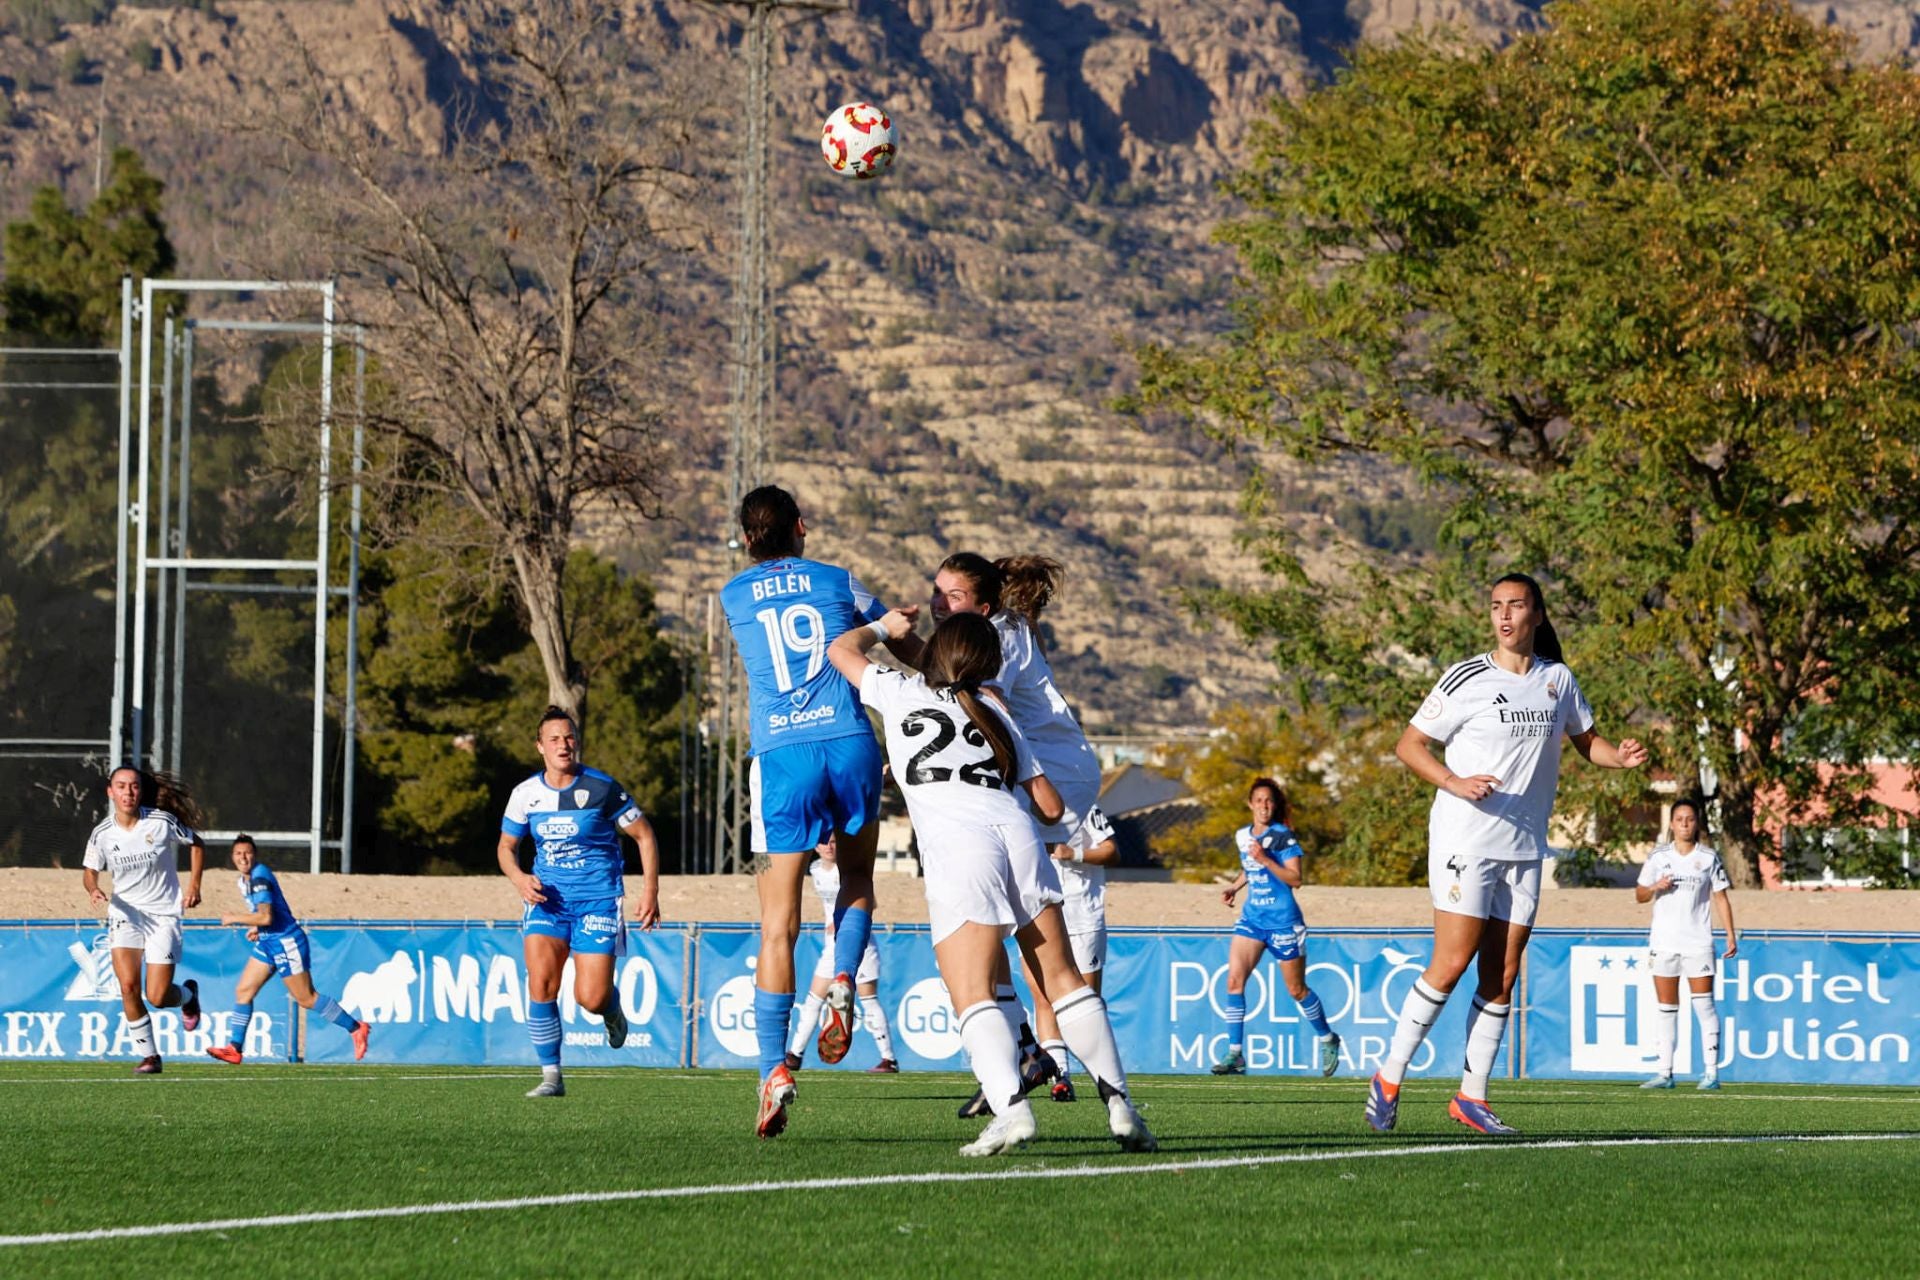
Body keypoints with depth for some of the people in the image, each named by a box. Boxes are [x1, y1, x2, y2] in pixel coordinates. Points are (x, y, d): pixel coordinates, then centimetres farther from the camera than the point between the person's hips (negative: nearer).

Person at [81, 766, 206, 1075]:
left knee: (157, 997, -6)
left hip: (163, 915, -2)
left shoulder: (162, 822, -11)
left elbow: (196, 844, 6)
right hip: (125, 913, 2)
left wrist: (194, 884, -4)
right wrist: (94, 889, -14)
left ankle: (188, 994, 32)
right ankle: (148, 1056, -2)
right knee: (128, 986, -18)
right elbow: (89, 870, 9)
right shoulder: (102, 834, -6)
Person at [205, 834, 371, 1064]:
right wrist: (256, 928, 8)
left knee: (306, 998, -3)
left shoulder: (260, 877, -19)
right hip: (267, 943, 10)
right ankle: (235, 1048, 1)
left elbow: (266, 916, -28)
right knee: (243, 991, 2)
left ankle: (355, 1028, 8)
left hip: (286, 942, -10)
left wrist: (234, 918, -16)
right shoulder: (245, 880, 11)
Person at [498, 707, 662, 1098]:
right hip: (547, 898, 2)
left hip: (598, 898, -2)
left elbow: (644, 835, 2)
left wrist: (650, 889, -6)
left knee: (591, 998, -11)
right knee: (541, 980, -20)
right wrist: (519, 878, -7)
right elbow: (506, 846, 15)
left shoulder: (601, 788, -8)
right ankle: (551, 1076, -8)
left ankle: (612, 1009, 30)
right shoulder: (526, 794, 1)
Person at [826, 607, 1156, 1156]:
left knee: (972, 995, -12)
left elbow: (842, 649, 36)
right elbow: (1050, 805, 24)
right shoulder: (994, 715, 26)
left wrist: (883, 627, 54)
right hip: (1018, 835, 4)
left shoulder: (902, 694, 19)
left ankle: (1010, 1106, -33)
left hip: (957, 850, -4)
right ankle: (1118, 1102, 6)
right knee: (1061, 978, 11)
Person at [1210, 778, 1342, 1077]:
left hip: (1283, 920, -5)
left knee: (1296, 990, 6)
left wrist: (1265, 859, -25)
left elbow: (1295, 879, -16)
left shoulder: (1283, 836, -11)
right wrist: (1234, 887, 9)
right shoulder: (1242, 836, 7)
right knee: (1234, 979, -12)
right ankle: (1235, 1055, -10)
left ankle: (1328, 1040, 30)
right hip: (1252, 917, 5)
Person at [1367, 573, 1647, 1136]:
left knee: (1503, 975, 3)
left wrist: (1621, 757, -2)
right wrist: (1454, 783, -20)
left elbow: (1585, 740, 21)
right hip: (1466, 841, -5)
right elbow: (1409, 745, -3)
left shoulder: (1558, 680, 8)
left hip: (1524, 849, 5)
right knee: (1452, 963, -11)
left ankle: (1472, 1095, 9)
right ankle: (1389, 1078, -1)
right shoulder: (1466, 679, -6)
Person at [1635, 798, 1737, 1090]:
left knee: (1704, 1004, -7)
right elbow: (1639, 895, 12)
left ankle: (1711, 1072, -6)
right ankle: (1665, 1072, 5)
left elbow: (1720, 897, 6)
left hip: (1698, 942, -2)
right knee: (1665, 1007, 3)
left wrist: (1731, 934, -1)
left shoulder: (1708, 857, 3)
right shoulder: (1658, 856, 6)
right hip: (1664, 942, 2)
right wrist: (1655, 887, -9)